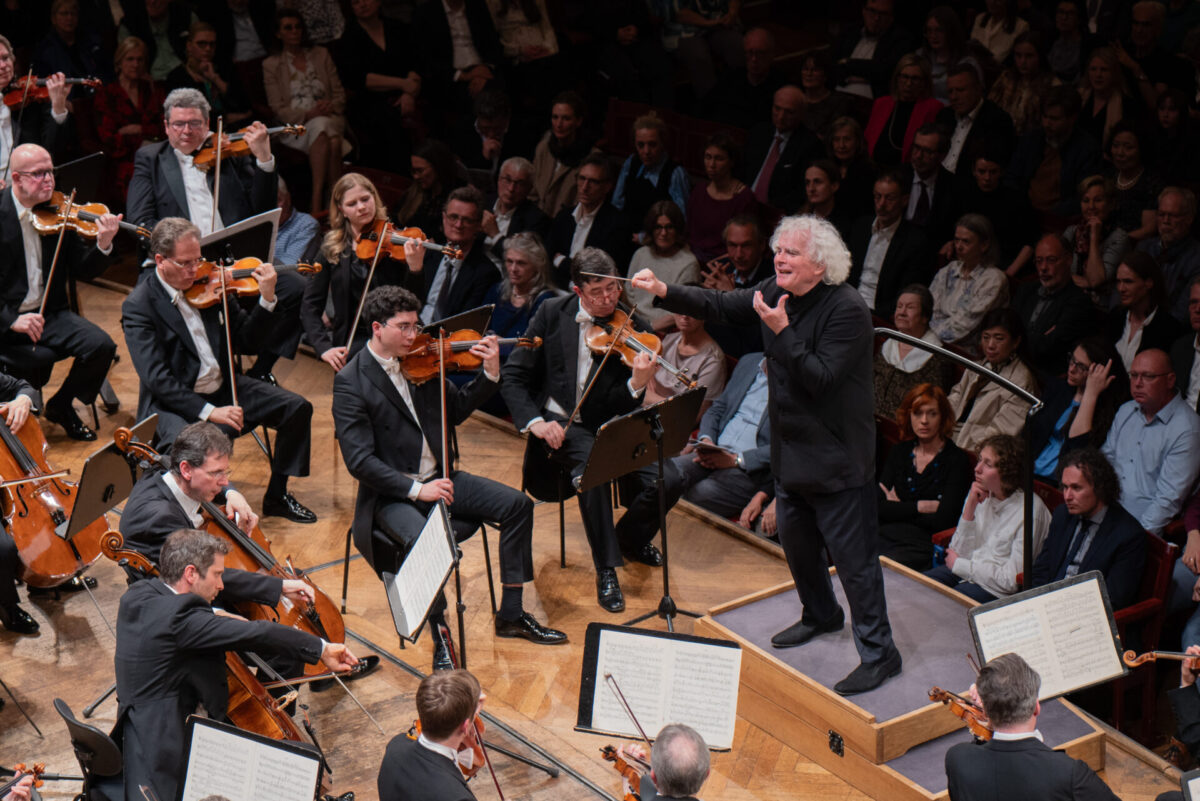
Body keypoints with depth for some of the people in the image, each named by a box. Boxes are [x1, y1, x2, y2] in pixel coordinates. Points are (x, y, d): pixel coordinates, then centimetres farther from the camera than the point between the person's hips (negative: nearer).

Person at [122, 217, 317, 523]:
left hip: (223, 389, 6)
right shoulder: (139, 305, -12)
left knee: (297, 408, -5)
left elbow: (245, 337, 10)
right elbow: (157, 380, -19)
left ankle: (276, 496, 10)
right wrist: (208, 411, -28)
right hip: (175, 404, -6)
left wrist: (267, 299, -8)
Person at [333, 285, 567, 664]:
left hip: (437, 479, 7)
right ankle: (441, 641, -19)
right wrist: (415, 488, -25)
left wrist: (490, 374, 1)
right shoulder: (351, 382, -13)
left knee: (517, 504, -5)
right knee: (424, 540, -36)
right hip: (391, 494, -7)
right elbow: (360, 460, -18)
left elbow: (455, 409, 17)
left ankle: (511, 614, 5)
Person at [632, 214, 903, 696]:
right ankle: (820, 615, 47)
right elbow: (719, 306, 5)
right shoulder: (777, 294, 1)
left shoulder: (847, 311, -22)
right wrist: (664, 291, -7)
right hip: (790, 449, 8)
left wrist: (782, 331, -31)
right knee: (795, 539, 23)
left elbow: (820, 378, -27)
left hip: (837, 458, -8)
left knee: (853, 556, -3)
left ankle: (878, 652, 8)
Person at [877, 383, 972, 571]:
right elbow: (877, 508, 5)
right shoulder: (899, 452, 16)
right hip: (883, 536, 4)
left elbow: (942, 521, -8)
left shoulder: (957, 460, 1)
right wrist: (920, 506, -6)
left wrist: (898, 508, 3)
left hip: (920, 547, -4)